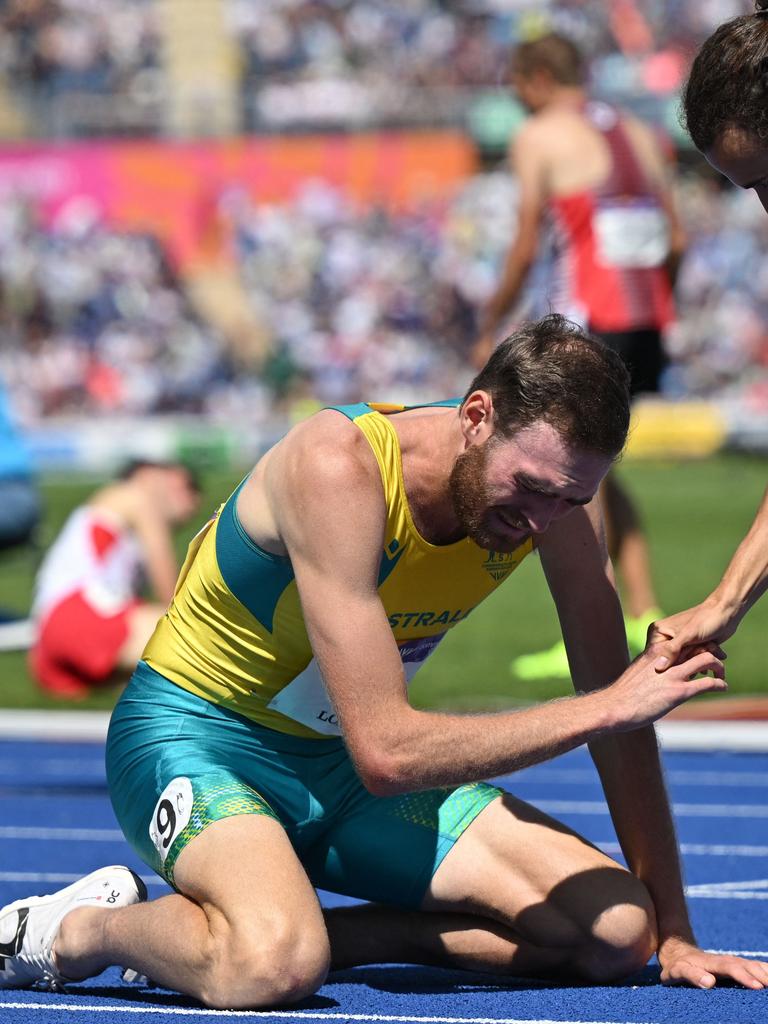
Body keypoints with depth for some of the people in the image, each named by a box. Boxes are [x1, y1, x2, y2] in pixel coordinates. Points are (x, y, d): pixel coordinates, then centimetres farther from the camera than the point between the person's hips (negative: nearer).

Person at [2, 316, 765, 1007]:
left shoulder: (550, 477, -12)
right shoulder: (339, 466, -30)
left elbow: (615, 709, -2)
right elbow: (385, 751, -34)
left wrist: (673, 935, -4)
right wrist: (608, 709, -31)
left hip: (341, 772, 7)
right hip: (200, 738, -7)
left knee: (617, 929, -12)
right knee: (270, 968, -39)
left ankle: (296, 929, -2)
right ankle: (80, 931, -7)